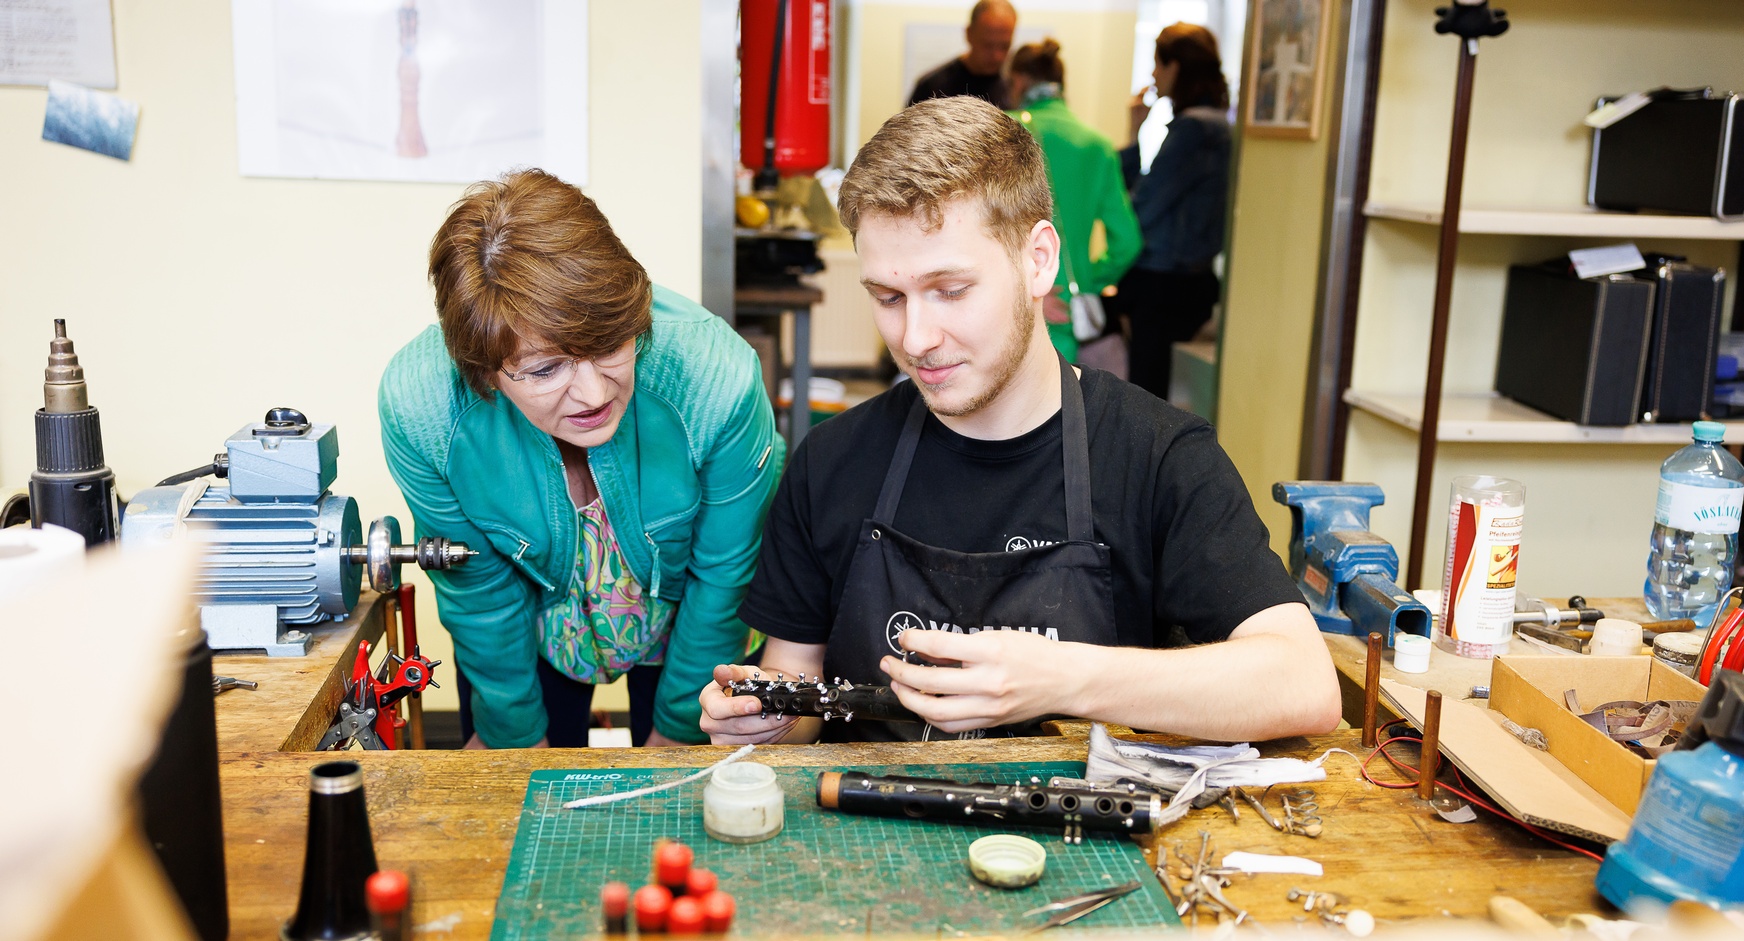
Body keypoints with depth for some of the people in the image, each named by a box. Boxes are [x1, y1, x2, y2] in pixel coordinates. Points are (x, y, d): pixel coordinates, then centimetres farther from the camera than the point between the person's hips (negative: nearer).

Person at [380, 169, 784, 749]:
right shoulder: (418, 403, -32)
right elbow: (478, 589, -14)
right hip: (534, 622, 1)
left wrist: (677, 729, -7)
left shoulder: (720, 379, -38)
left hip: (681, 612, 0)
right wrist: (515, 733, 0)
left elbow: (725, 574, -20)